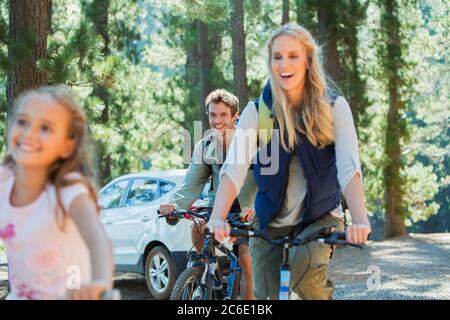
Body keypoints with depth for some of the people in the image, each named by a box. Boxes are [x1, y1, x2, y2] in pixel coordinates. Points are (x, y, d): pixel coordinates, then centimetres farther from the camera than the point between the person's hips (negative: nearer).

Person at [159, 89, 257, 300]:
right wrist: (174, 203, -23)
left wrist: (254, 207, -43)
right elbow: (191, 185, -1)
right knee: (198, 225, -26)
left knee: (246, 258, -20)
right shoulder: (203, 147, 1)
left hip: (247, 211, -4)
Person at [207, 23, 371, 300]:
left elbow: (349, 168, -22)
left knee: (303, 262, -32)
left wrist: (360, 221, -40)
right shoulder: (257, 111, -8)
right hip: (271, 222, 2)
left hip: (321, 217, -2)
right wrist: (218, 218, -39)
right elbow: (234, 167, -21)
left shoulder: (334, 107, -10)